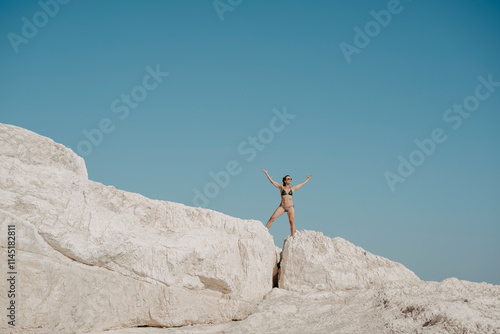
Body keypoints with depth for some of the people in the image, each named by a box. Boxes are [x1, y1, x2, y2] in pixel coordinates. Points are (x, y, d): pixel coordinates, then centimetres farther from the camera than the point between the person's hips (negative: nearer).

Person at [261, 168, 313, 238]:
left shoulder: (292, 188, 10)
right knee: (272, 218, -11)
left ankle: (293, 237, -5)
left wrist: (308, 179, 26)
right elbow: (272, 181, 2)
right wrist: (267, 174, -3)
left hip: (290, 207, 1)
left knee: (292, 221, -7)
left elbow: (302, 184, 20)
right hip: (282, 206, -1)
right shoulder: (281, 187, 5)